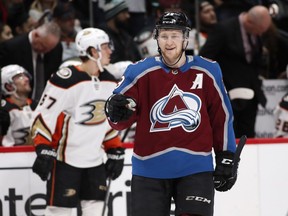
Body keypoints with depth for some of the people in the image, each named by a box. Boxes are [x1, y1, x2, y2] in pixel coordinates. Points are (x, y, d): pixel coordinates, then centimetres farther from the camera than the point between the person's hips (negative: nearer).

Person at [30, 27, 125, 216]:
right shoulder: (67, 80, -18)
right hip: (65, 159, -7)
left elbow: (111, 122, 17)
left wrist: (115, 152, 13)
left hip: (94, 159, 7)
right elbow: (44, 115, -17)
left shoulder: (109, 83, 6)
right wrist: (44, 151, -22)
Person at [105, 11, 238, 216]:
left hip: (195, 168, 0)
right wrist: (116, 111, -30)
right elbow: (120, 122, -6)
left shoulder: (207, 72, 2)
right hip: (149, 170, 0)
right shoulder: (140, 72, -2)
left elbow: (222, 116, 9)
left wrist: (226, 159, 9)